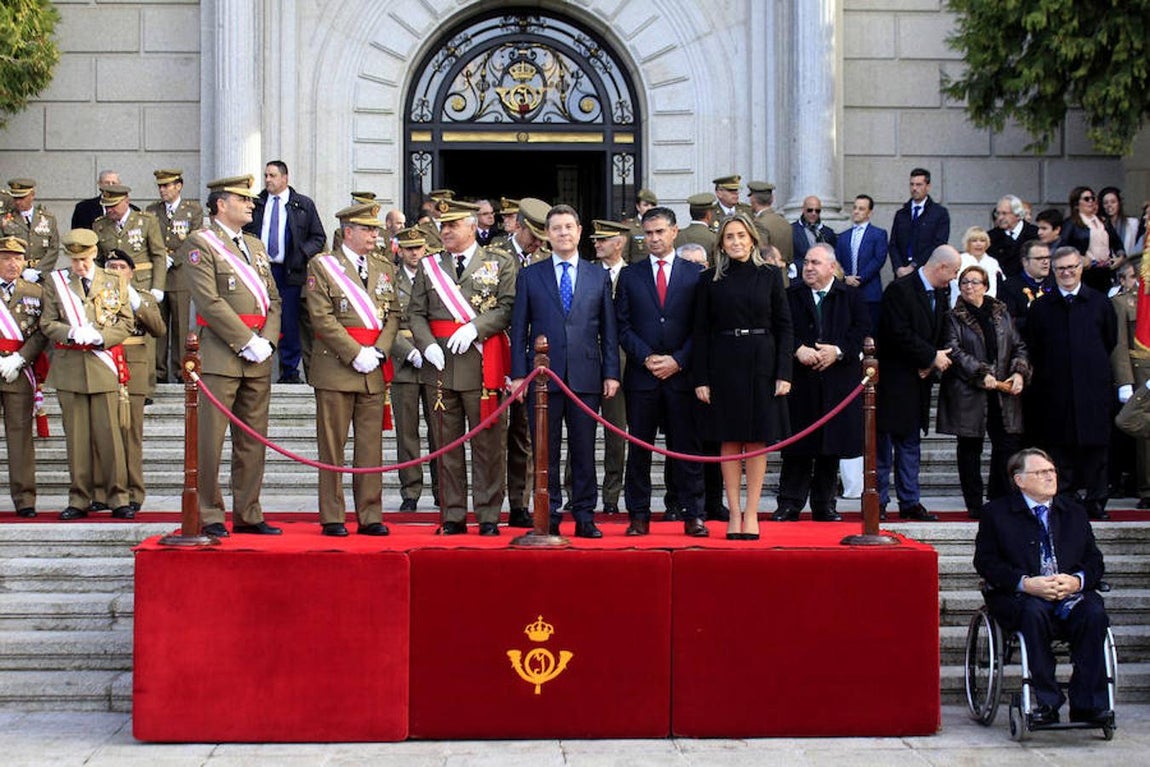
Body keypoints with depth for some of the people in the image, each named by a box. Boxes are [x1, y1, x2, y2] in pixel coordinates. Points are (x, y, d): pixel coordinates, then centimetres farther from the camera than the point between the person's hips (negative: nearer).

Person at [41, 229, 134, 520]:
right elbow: (47, 323, 6)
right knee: (76, 436, 3)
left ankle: (117, 498, 3)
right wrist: (71, 333, -14)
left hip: (104, 365, -1)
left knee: (109, 433, -3)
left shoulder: (114, 283, 8)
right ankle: (79, 499, 9)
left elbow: (126, 322, 6)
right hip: (69, 368, 1)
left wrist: (100, 337, -11)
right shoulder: (55, 281, 8)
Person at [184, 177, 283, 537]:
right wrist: (246, 342, -15)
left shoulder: (256, 246, 19)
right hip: (220, 355, -7)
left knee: (253, 440, 9)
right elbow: (209, 301, -14)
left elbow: (273, 299, 16)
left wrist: (267, 341, -1)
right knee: (210, 440, -3)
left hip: (258, 358, 7)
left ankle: (248, 514, 16)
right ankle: (208, 516, 3)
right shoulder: (201, 243, -4)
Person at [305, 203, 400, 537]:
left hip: (375, 370, 4)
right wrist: (356, 354, -13)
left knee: (371, 445, 4)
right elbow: (322, 318, -8)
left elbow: (393, 313, 11)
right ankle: (332, 517, 6)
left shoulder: (384, 266, 15)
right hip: (335, 368, -4)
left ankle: (370, 516, 10)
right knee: (332, 445, 0)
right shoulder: (322, 265, 0)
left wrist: (379, 351, -5)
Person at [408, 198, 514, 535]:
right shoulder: (429, 266, 13)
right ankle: (453, 516, 12)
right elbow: (416, 313, 9)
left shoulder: (499, 264, 5)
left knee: (487, 443, -1)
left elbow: (508, 308, -4)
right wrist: (427, 345, -8)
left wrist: (474, 328, -16)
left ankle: (489, 516, 5)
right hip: (440, 366, 3)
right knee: (447, 444, 5)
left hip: (482, 365, -3)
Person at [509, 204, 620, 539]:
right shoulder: (529, 276, 8)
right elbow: (519, 329, 6)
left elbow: (608, 329, 10)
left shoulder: (599, 276, 11)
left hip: (585, 376, 1)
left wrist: (611, 373, 3)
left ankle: (585, 517, 10)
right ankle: (548, 517, 8)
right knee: (546, 451, 2)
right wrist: (518, 373, -2)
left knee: (584, 450, 3)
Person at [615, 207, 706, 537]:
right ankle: (639, 516, 8)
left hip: (682, 374, -1)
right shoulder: (630, 275, 10)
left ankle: (693, 515, 6)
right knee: (639, 448, 3)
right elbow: (623, 326, 5)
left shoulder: (695, 274, 7)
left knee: (687, 447, 1)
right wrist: (647, 358, -8)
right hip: (641, 374, 1)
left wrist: (677, 360, -8)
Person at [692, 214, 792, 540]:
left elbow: (784, 326, 4)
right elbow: (700, 332, 3)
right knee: (729, 441, 2)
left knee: (758, 441, 2)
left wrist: (783, 373, -4)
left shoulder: (770, 276, 4)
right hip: (724, 365, 0)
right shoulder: (710, 280, 3)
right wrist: (701, 378, -4)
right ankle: (734, 513, 8)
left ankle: (751, 513, 8)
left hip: (762, 365, 0)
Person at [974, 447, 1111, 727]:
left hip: (1072, 593, 3)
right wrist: (1026, 583, -17)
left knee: (1093, 613, -29)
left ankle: (1088, 704, -23)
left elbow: (1094, 560, 14)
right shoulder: (996, 512, 9)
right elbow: (986, 562, -2)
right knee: (1034, 612, -36)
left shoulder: (1073, 512, 20)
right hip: (1020, 598, -3)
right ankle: (1046, 702, -29)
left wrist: (1077, 580, -10)